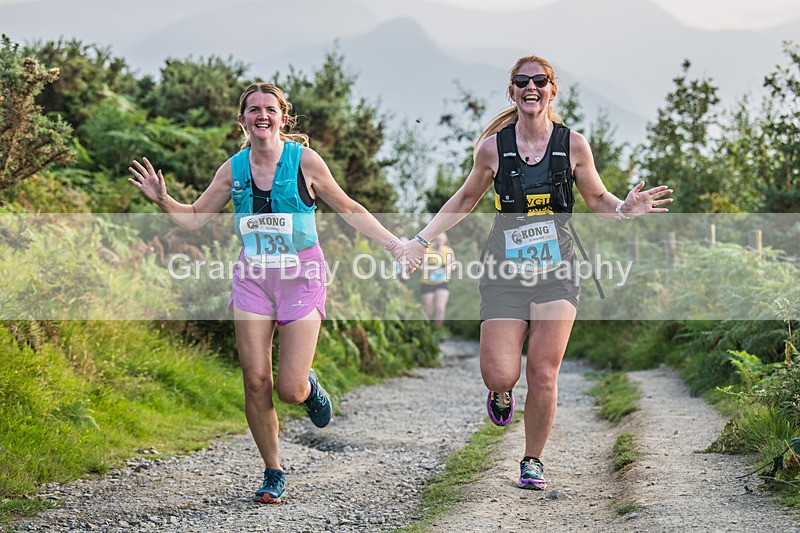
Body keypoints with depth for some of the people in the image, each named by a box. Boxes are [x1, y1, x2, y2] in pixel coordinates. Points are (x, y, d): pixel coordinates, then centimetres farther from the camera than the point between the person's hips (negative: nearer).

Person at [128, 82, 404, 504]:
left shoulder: (304, 160, -5)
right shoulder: (233, 169, 3)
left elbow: (348, 209, 5)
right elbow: (195, 217, 11)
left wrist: (393, 243, -2)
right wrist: (162, 201, -7)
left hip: (301, 279, -3)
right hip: (252, 278, 3)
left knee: (290, 390, -10)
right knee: (256, 383, -5)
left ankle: (309, 386, 29)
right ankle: (273, 474, 11)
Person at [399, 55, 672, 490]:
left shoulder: (573, 145, 1)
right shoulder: (493, 147, 1)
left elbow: (598, 200, 12)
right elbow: (465, 200, 14)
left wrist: (624, 209, -10)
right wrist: (421, 240, 9)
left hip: (556, 273, 0)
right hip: (505, 273, 0)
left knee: (543, 375, -4)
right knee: (500, 375, -11)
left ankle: (533, 461, 16)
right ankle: (501, 391, 29)